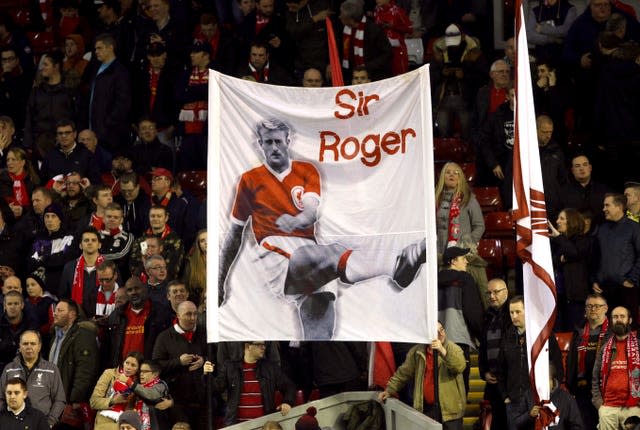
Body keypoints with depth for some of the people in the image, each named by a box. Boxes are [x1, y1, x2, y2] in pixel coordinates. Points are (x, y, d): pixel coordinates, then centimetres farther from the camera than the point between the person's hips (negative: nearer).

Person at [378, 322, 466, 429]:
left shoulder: (453, 349, -4)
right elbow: (404, 372, 13)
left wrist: (443, 351, -36)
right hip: (427, 408, 3)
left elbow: (460, 366, -24)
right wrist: (389, 390, 8)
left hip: (450, 408, -3)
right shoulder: (417, 352, 5)